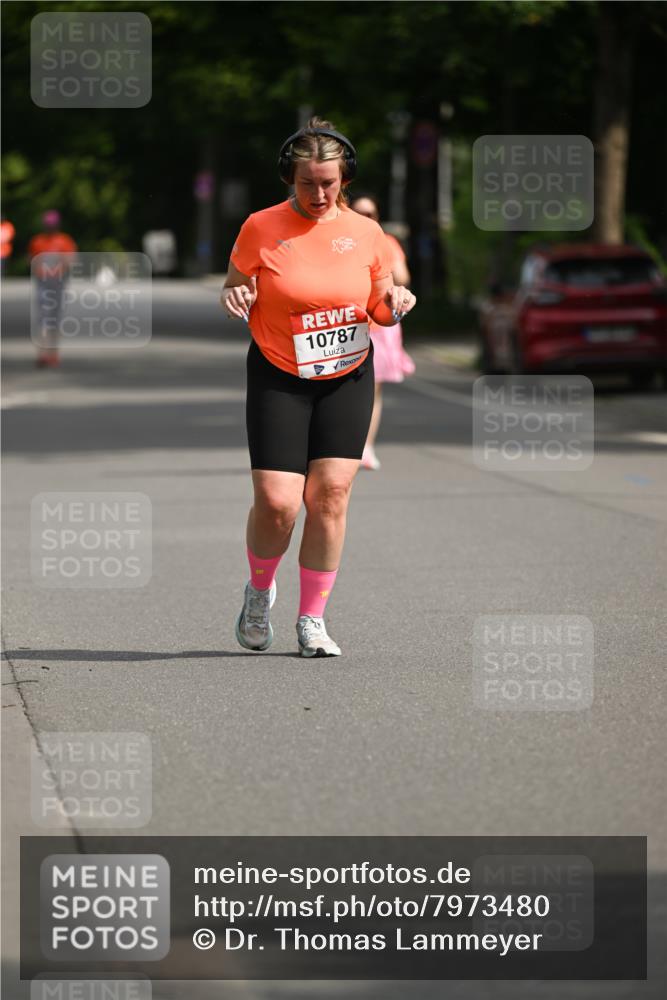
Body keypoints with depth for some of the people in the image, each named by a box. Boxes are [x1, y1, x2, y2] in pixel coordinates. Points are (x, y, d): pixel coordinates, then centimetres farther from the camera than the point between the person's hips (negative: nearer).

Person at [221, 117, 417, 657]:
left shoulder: (365, 233, 1)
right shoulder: (261, 228, -6)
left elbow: (381, 310, 11)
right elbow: (236, 292, 5)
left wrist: (394, 302, -11)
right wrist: (235, 299, -18)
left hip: (348, 377, 2)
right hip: (279, 379, -2)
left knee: (330, 493, -7)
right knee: (277, 501, -11)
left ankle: (312, 620, 5)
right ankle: (260, 591, 20)